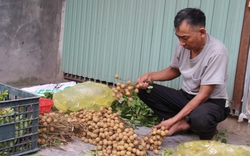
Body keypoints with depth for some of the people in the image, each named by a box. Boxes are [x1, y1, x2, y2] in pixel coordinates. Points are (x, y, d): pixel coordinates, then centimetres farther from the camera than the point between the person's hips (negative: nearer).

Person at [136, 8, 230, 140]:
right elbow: (173, 71, 13)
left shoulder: (216, 52, -26)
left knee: (200, 118, -41)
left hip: (211, 101, -6)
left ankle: (208, 134, -4)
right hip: (186, 96, 6)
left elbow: (203, 95, -25)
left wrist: (173, 120, -28)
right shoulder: (183, 46, -8)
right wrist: (150, 76, -7)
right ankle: (182, 124, -8)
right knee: (144, 89, -9)